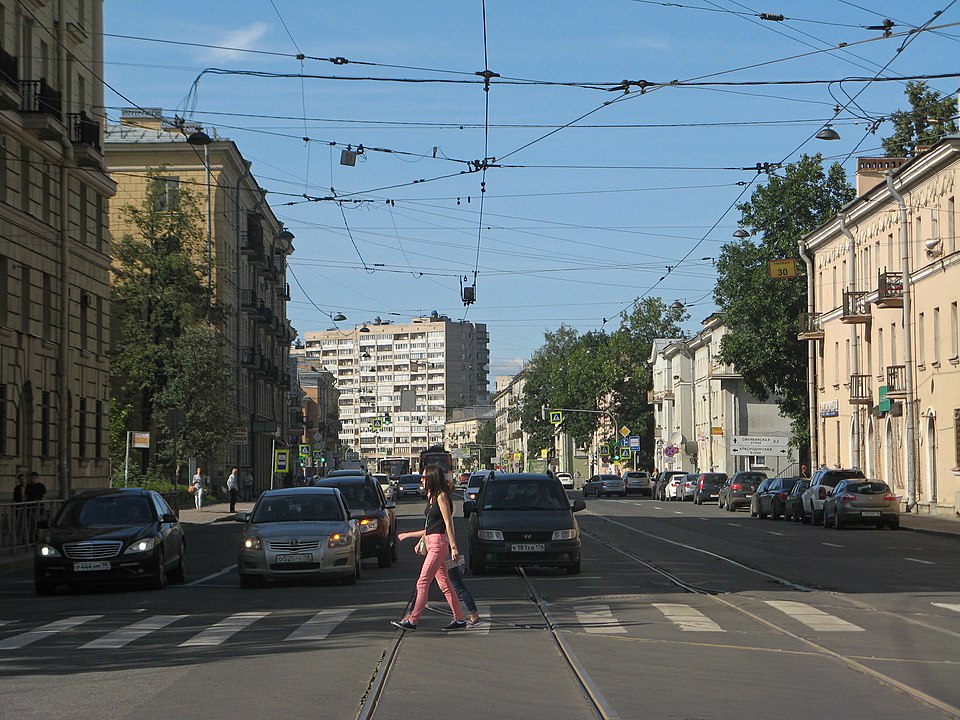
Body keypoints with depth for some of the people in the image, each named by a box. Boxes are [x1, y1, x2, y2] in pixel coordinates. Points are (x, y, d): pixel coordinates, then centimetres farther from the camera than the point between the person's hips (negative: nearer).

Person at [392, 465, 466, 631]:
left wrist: (453, 547, -18)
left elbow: (448, 523, -14)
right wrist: (408, 535, 27)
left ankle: (412, 620, -14)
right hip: (431, 543, 10)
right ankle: (459, 619, 12)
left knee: (423, 583, -12)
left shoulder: (441, 496, -8)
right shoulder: (431, 497, 19)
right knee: (444, 584, 9)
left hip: (438, 543, -10)